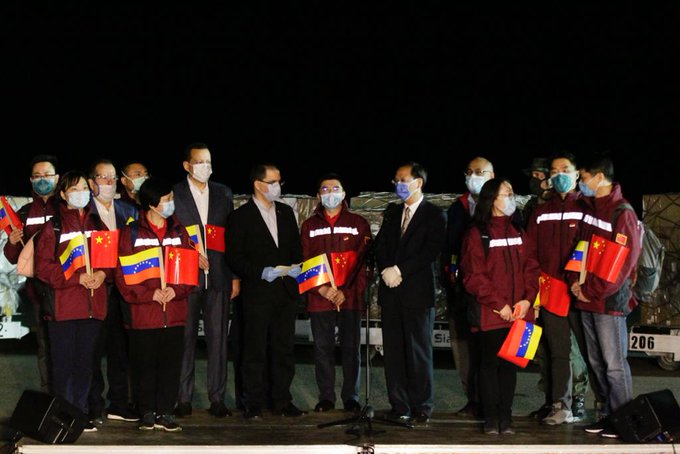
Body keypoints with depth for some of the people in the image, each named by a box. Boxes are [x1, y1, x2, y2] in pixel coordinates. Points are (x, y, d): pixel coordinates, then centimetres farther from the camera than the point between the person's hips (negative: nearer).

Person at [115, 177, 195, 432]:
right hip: (143, 313, -3)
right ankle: (147, 413, 13)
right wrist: (150, 294, -12)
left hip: (174, 312, 3)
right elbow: (123, 274, -4)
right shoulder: (131, 233, 0)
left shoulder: (179, 232, 11)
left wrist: (175, 291, -8)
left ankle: (165, 413, 12)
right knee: (144, 365, 3)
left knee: (171, 365, 4)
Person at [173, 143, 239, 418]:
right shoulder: (174, 194, 3)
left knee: (218, 338, 2)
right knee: (185, 338, 0)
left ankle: (217, 399, 7)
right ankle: (183, 398, 7)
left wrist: (235, 276, 7)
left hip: (218, 278, 3)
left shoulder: (223, 194, 13)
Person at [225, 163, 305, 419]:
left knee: (284, 349, 7)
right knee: (255, 351, -1)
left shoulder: (286, 213, 14)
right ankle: (254, 404, 5)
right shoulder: (241, 216, -2)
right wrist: (261, 272, -16)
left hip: (286, 290, 5)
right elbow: (234, 257, -6)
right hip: (257, 292, -5)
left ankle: (282, 401, 15)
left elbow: (296, 247, 21)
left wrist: (296, 266, 0)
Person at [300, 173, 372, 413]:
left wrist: (347, 291, -10)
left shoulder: (358, 223, 6)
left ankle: (351, 397, 10)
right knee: (322, 348, 3)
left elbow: (364, 261, 0)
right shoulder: (309, 225, 11)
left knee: (351, 348, 2)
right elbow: (305, 261, 6)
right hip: (319, 299, 1)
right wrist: (322, 289, -8)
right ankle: (326, 397, 11)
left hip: (350, 298, -1)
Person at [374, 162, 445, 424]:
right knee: (393, 351, 4)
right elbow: (380, 246, 12)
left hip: (418, 292, -5)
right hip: (391, 292, 5)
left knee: (419, 351, -2)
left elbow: (431, 251, -11)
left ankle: (422, 407, 5)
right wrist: (386, 270, -7)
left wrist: (400, 270, -15)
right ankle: (399, 406, 10)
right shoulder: (392, 213, 17)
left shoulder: (434, 215, -1)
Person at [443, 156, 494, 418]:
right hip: (461, 285, 5)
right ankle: (473, 399, 9)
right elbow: (450, 246, 16)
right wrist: (450, 276, 6)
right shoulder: (458, 207, 16)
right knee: (461, 342, 2)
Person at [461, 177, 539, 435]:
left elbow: (530, 268, 10)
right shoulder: (477, 234, -4)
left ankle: (506, 417, 13)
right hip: (491, 314, -4)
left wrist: (527, 299, -5)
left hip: (517, 313, 4)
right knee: (490, 363, 2)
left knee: (510, 363, 7)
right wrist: (499, 305, -12)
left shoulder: (517, 232, 12)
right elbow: (474, 276, -9)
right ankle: (490, 418, 10)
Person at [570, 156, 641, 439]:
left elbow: (624, 261, -13)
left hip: (610, 299, -8)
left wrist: (592, 291, -11)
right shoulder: (588, 208, 13)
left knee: (614, 364, -4)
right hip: (586, 299, 8)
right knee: (596, 362, 11)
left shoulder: (622, 213, -10)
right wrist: (575, 281, 2)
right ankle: (609, 414, 19)